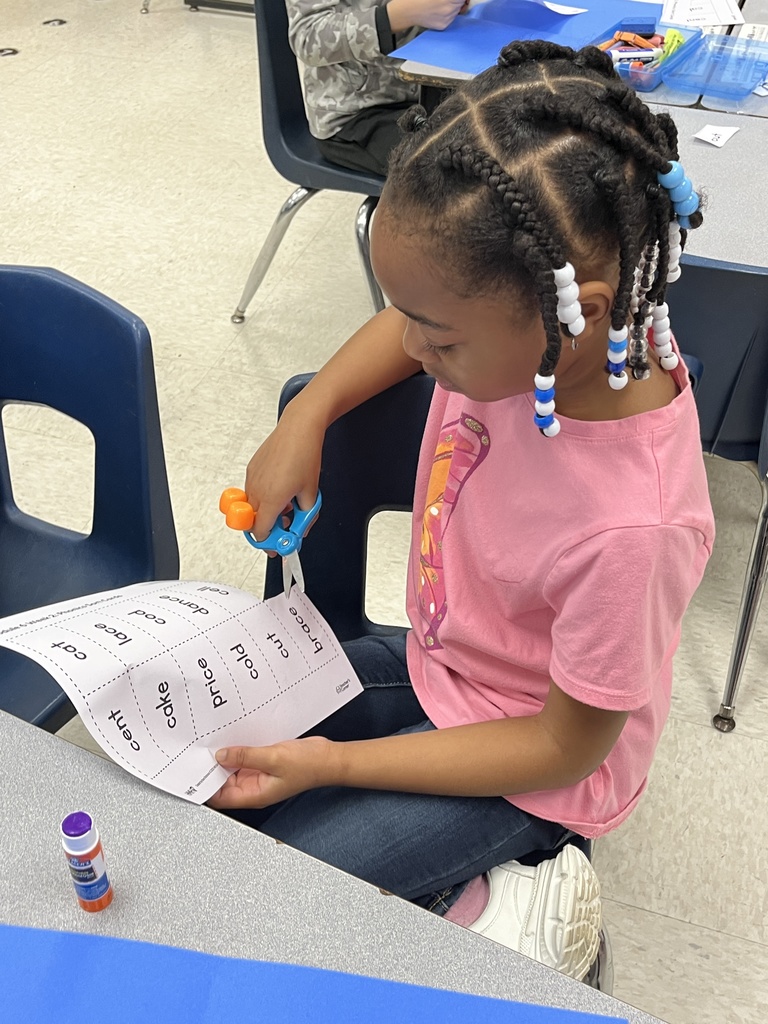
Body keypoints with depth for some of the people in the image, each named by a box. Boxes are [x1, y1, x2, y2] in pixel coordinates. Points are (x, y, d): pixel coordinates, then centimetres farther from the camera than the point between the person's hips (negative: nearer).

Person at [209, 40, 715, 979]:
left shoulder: (633, 527, -39)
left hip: (527, 764, -7)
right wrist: (305, 417, -12)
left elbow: (565, 746, -23)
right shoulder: (525, 316, -22)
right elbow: (405, 324, 4)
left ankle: (493, 899, 8)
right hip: (436, 661, 7)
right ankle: (468, 866, 16)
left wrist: (333, 763, -21)